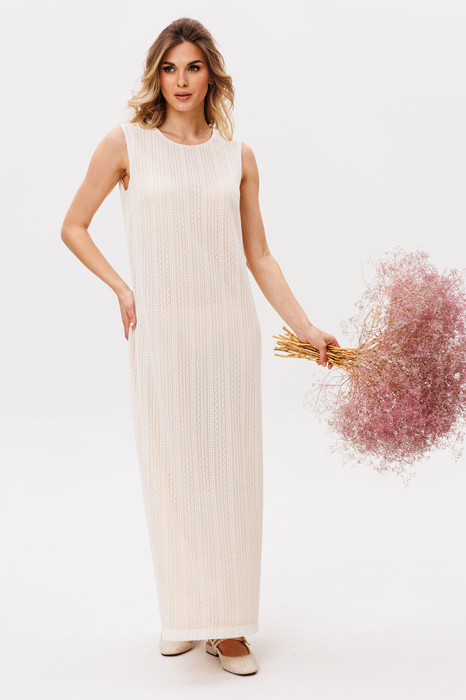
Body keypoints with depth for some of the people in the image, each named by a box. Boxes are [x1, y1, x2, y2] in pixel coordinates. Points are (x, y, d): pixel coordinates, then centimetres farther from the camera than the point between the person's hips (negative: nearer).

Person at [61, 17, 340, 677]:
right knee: (172, 469, 3)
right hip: (161, 331, -2)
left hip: (230, 328, 2)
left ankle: (228, 623, 18)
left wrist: (305, 327, 4)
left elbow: (259, 256, 10)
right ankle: (184, 613, 20)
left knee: (231, 469, 5)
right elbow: (73, 227, 9)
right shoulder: (126, 143, 2)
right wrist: (122, 287, -2)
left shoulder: (238, 155, 8)